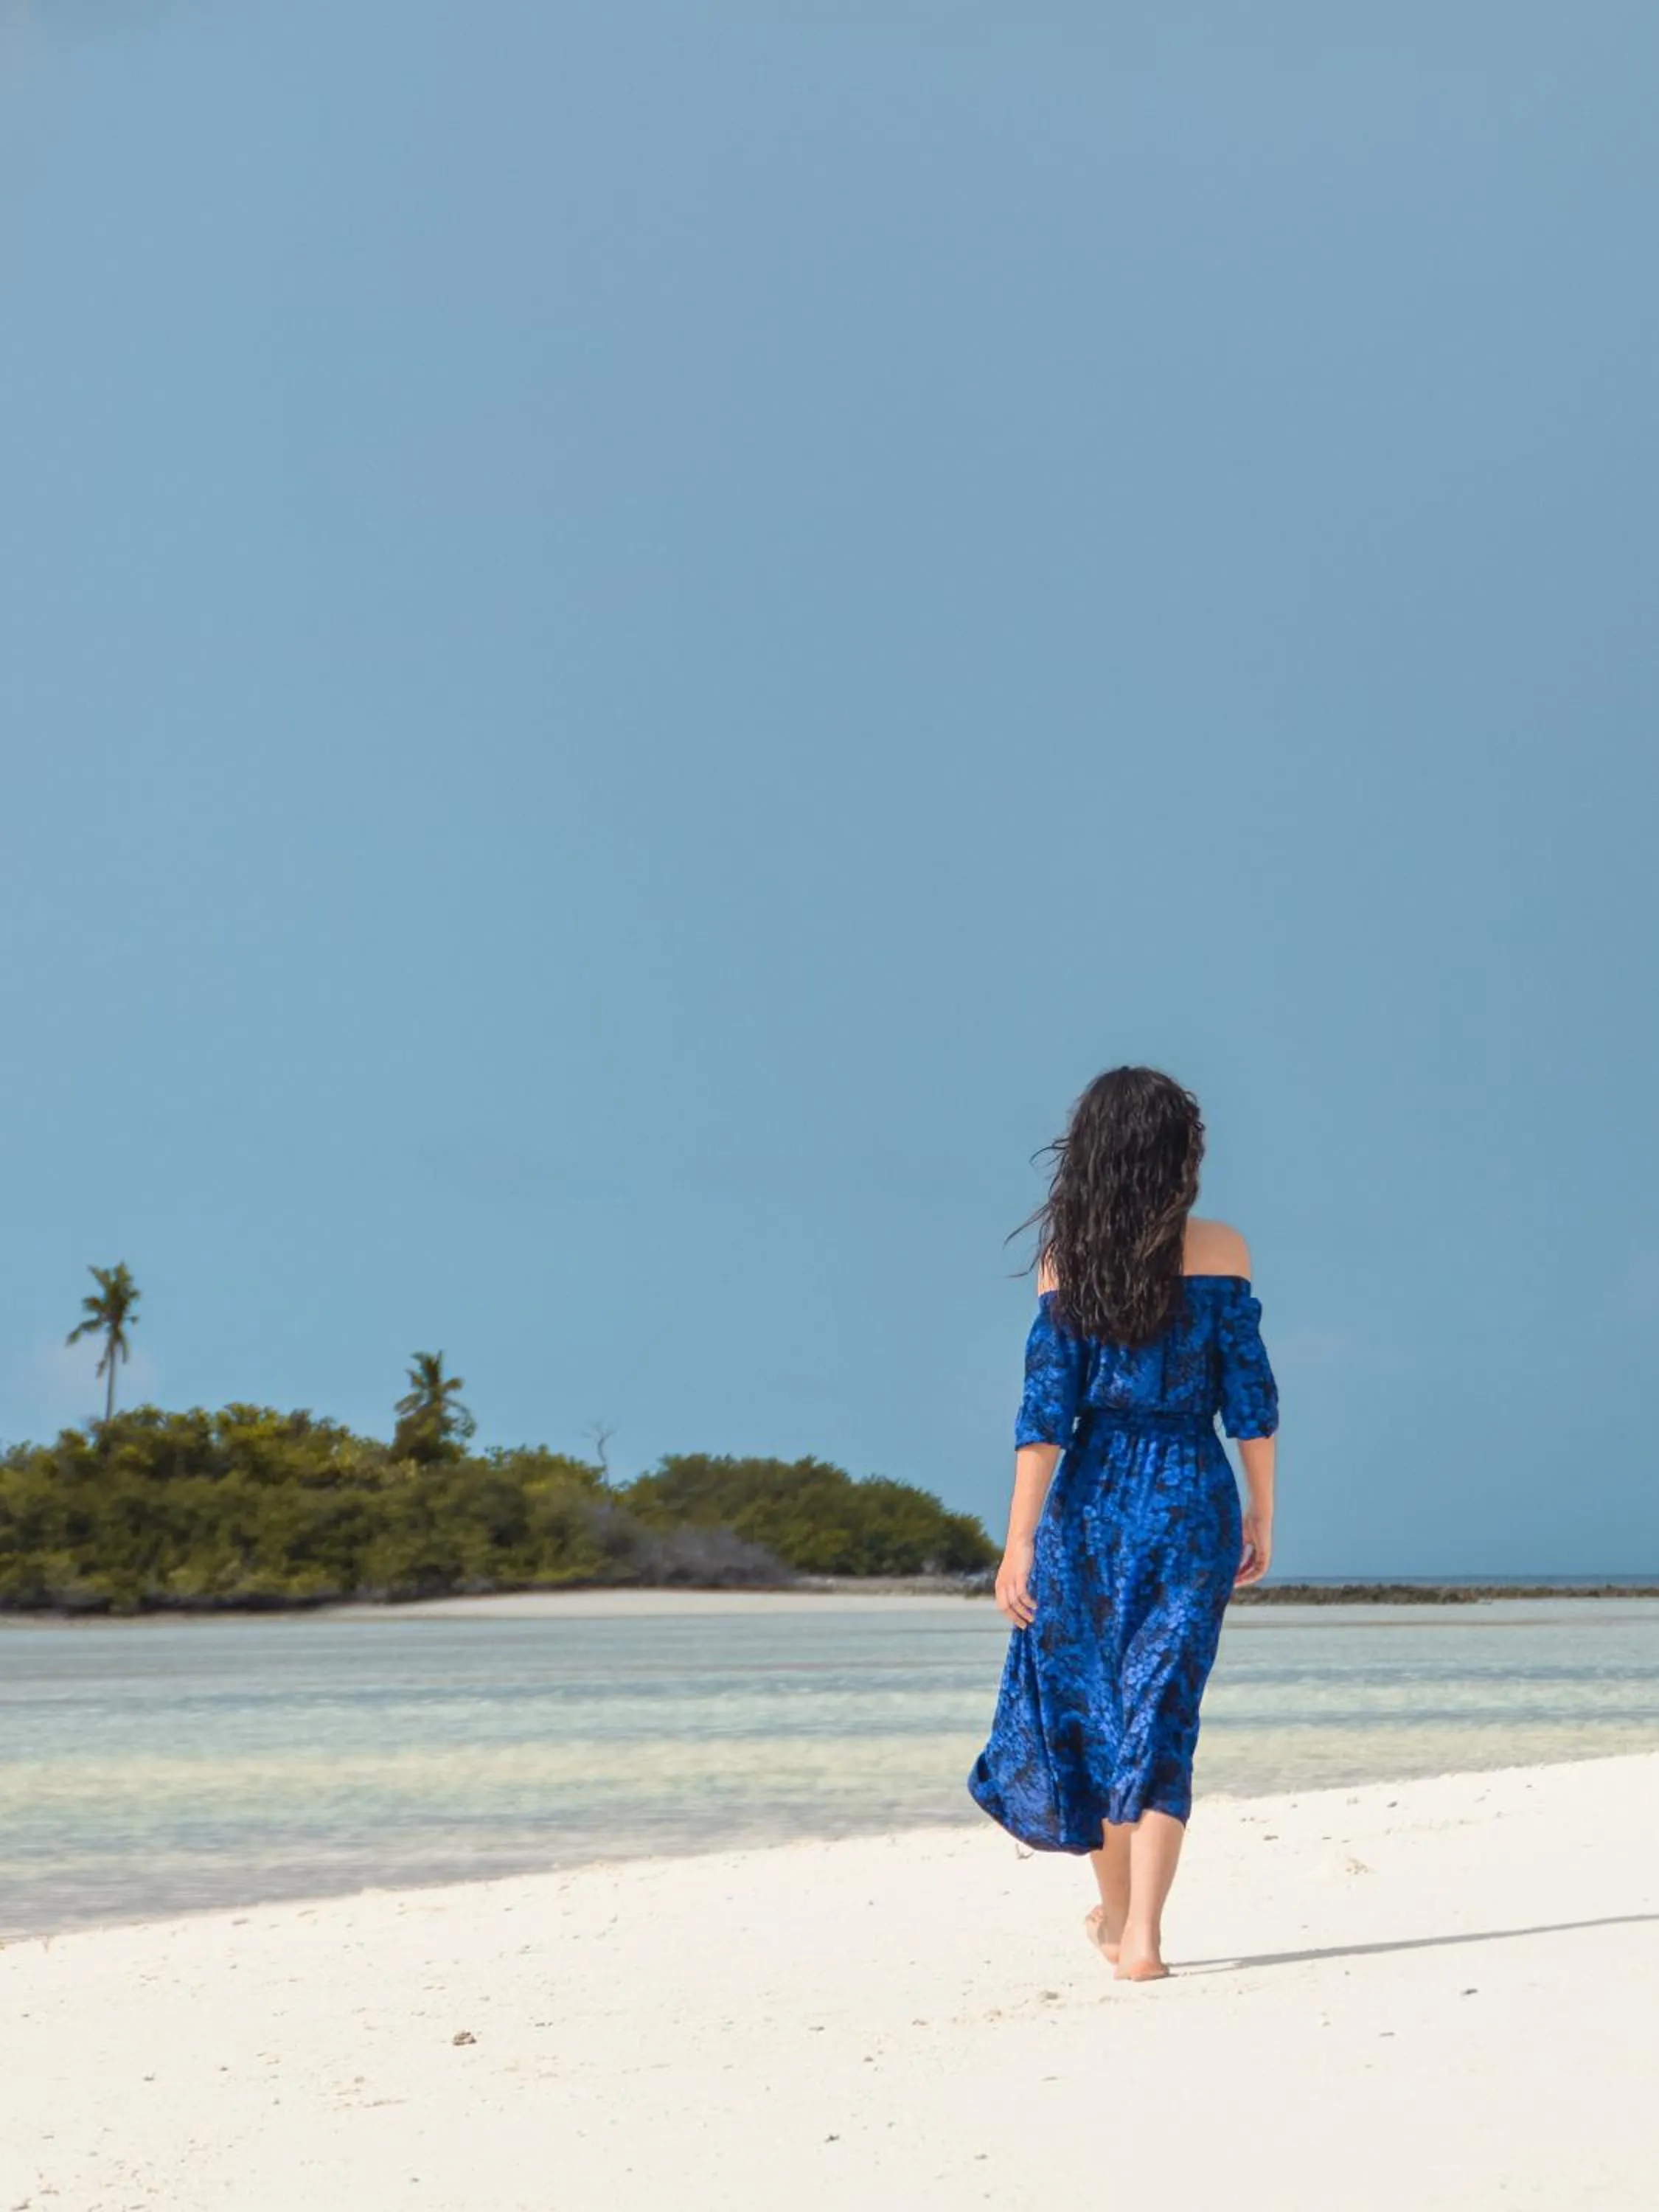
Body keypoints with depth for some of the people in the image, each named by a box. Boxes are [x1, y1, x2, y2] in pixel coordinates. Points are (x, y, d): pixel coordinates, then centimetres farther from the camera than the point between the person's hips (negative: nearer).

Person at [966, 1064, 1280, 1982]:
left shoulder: (1067, 1261, -2)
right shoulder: (1220, 1250, -3)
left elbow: (1046, 1409, -5)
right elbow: (1250, 1397, -3)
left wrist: (1021, 1541, -5)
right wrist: (1261, 1513, 7)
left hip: (1093, 1495, 1)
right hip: (1193, 1496, -1)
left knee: (1090, 1707, 17)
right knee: (1161, 1716, 1)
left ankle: (1116, 1910, 30)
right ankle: (1141, 1933, -10)